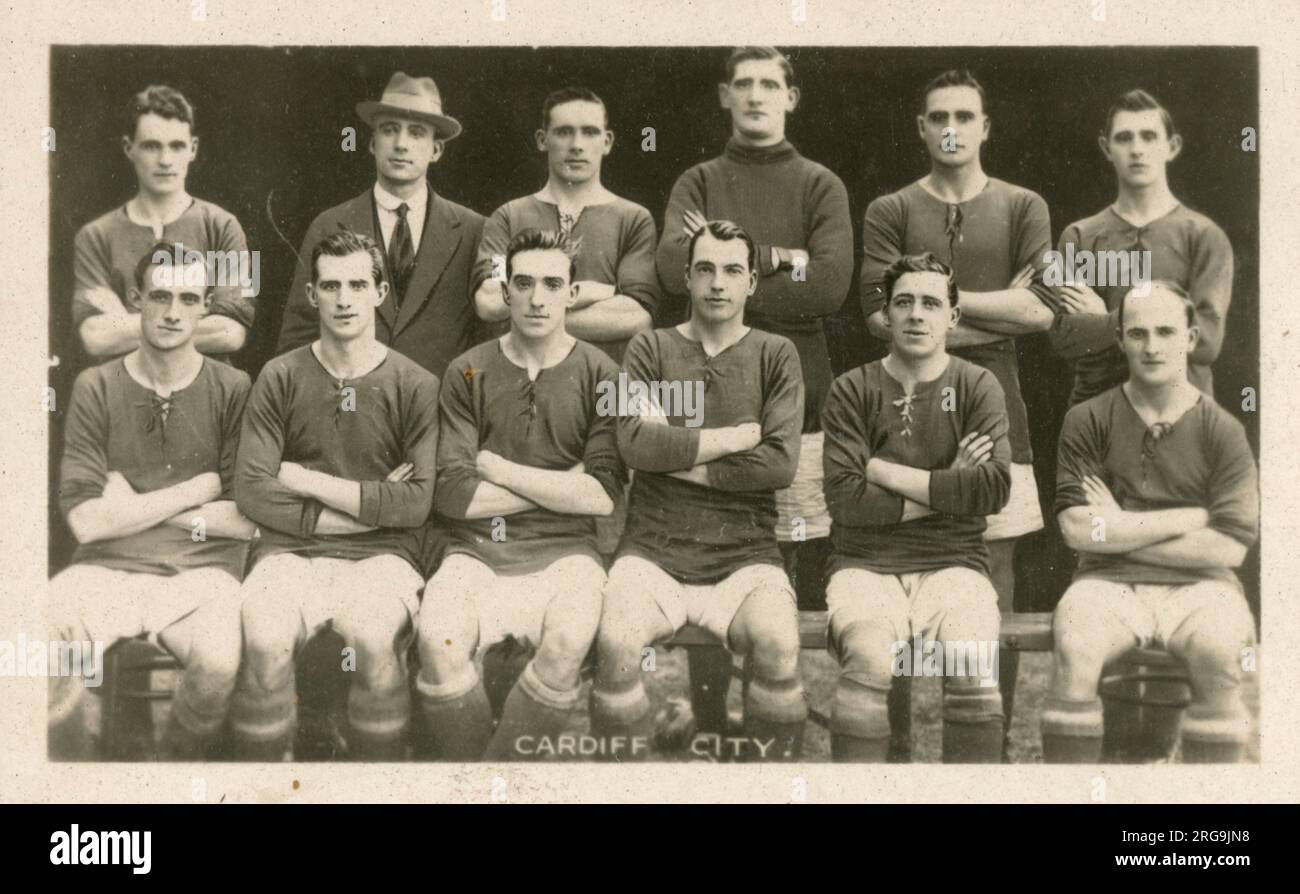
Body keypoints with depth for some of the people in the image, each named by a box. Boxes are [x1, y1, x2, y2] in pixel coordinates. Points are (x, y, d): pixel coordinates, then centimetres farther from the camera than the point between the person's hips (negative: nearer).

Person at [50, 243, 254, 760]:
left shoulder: (233, 391, 4)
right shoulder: (96, 389, 5)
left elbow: (248, 520, -3)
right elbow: (86, 520, -5)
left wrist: (133, 507, -3)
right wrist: (199, 489, -3)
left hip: (202, 570, 0)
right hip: (107, 567, 1)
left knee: (221, 663, -32)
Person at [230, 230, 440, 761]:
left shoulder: (416, 386, 5)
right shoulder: (280, 378, 8)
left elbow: (417, 503, -5)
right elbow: (252, 492, -2)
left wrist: (305, 480, -4)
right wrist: (370, 507, -5)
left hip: (381, 556, -1)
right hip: (292, 551, 1)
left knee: (375, 639, -33)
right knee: (264, 642, -31)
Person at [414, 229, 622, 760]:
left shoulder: (599, 374, 6)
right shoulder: (468, 373, 7)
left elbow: (602, 496, -5)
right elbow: (453, 494, -3)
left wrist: (499, 469, -3)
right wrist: (561, 486, -3)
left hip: (564, 550, 0)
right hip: (477, 549, 1)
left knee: (569, 641, -33)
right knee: (438, 639, -30)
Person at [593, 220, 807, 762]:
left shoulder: (775, 356, 11)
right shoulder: (651, 349, 10)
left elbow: (780, 465, -4)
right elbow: (635, 444, -8)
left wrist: (676, 456, -4)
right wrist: (740, 436, -3)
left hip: (746, 555, 0)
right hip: (654, 550, 0)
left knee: (779, 646, -30)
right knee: (617, 643, -30)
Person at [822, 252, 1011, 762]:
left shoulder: (977, 387, 9)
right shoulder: (852, 390, 7)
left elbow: (995, 488, -7)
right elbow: (844, 499, -6)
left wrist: (888, 473, -5)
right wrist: (944, 491, -6)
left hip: (953, 565, 1)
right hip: (866, 565, -1)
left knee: (973, 666, -30)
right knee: (870, 662, -32)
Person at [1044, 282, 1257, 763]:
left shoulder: (1222, 431, 5)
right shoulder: (1088, 421, 4)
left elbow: (1229, 547, -4)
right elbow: (1077, 530, -7)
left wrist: (1121, 531, -4)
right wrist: (1191, 517, -3)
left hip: (1197, 585, 0)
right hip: (1108, 581, 0)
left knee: (1219, 651, -31)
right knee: (1073, 647, -31)